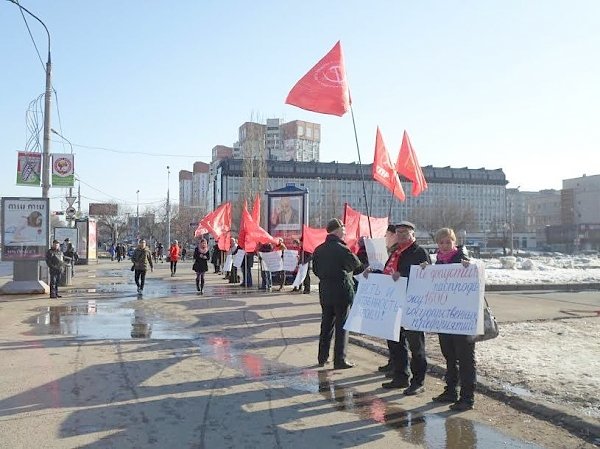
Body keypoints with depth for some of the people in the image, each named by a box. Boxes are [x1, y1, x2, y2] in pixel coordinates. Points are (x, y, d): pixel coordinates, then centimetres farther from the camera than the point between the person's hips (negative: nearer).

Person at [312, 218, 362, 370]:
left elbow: (315, 269, 11)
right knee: (341, 326, 2)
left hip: (325, 292, 6)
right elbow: (357, 266, -13)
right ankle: (339, 360, 5)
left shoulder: (318, 249, 4)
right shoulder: (341, 248, -16)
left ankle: (322, 358, 22)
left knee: (326, 324, 15)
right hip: (342, 291, -6)